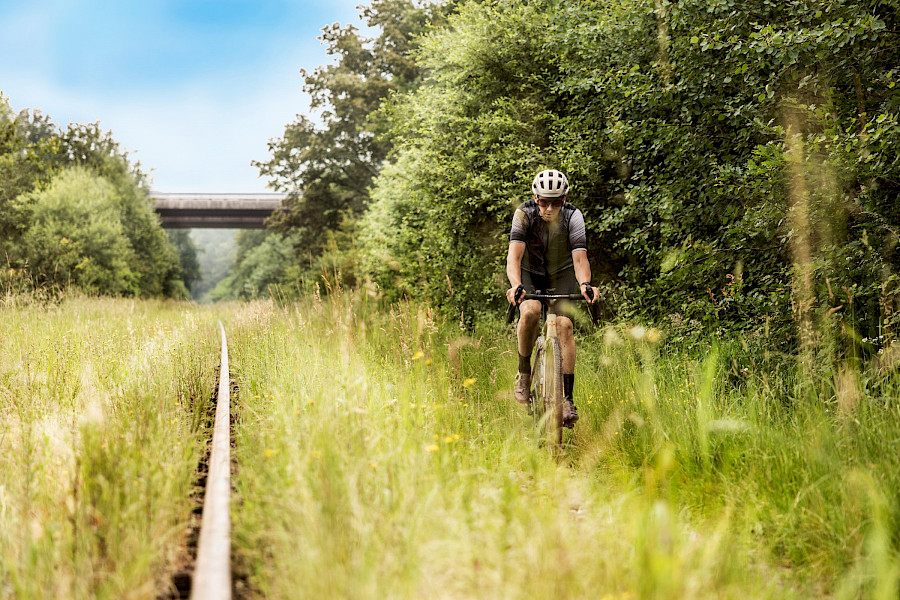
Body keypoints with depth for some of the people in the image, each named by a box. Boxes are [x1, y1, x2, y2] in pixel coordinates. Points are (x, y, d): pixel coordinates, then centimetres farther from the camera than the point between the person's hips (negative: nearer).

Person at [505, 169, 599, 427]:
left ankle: (568, 398, -16)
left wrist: (585, 284, -50)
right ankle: (524, 372, -9)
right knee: (530, 312, -31)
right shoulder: (524, 214, -23)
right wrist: (515, 285, -51)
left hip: (562, 276, 1)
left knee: (564, 324, -20)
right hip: (530, 275, 0)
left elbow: (580, 257, -30)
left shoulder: (573, 217, -21)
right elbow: (514, 254, -33)